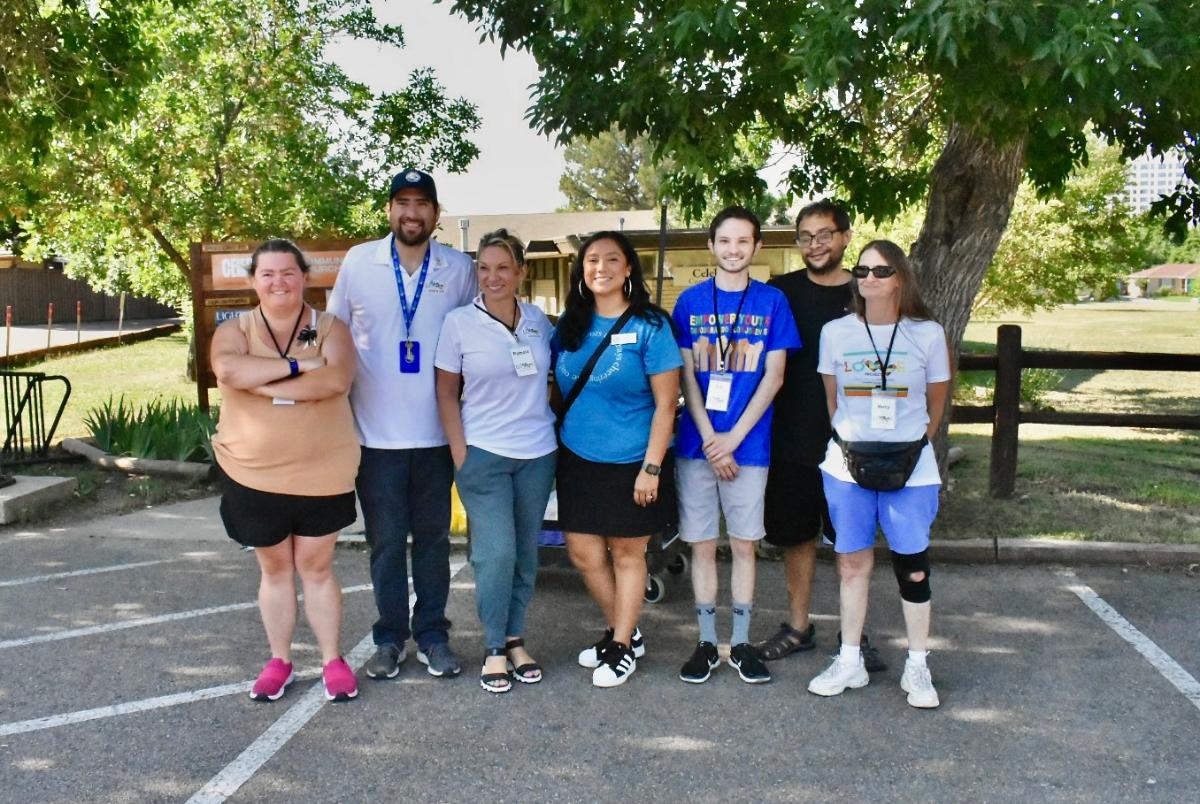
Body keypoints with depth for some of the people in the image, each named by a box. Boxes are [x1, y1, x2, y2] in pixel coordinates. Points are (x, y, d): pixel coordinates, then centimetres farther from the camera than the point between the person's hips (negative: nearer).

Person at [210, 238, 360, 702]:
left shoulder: (330, 329, -4)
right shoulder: (234, 331, -1)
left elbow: (337, 379, -23)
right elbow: (228, 372, -24)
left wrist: (262, 385, -22)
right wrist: (298, 367, -22)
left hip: (321, 475, -1)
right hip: (253, 476, 1)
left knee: (316, 567, 11)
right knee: (275, 568, 15)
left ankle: (332, 660, 24)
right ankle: (278, 661, 29)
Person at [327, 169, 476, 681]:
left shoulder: (459, 269, 1)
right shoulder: (358, 262, 0)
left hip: (436, 432, 1)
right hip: (375, 432, 0)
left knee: (433, 538, 11)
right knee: (385, 541, 8)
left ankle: (432, 635, 24)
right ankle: (389, 638, 22)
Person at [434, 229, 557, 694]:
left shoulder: (539, 321, 4)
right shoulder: (459, 322, -4)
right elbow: (446, 394, -1)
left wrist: (555, 429, 8)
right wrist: (460, 455, -7)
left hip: (537, 454, 4)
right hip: (483, 454, -3)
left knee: (526, 554, 10)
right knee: (497, 552, -10)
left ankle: (515, 640, 25)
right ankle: (495, 650, 7)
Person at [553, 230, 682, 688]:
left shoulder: (649, 326, -9)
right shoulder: (570, 325, 5)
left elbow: (665, 404, -10)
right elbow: (558, 388, 15)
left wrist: (651, 467, -14)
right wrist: (559, 437, 5)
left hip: (630, 464, -5)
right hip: (578, 461, 5)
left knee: (626, 554, 8)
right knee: (584, 553, 8)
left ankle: (622, 647, 23)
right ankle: (625, 632, 30)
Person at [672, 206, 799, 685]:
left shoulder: (772, 302, 2)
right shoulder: (691, 301, 4)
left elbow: (774, 377, -2)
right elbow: (686, 376, 1)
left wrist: (734, 437, -10)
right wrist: (710, 439, -9)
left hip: (749, 444, -1)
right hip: (697, 443, 1)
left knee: (744, 545, 7)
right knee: (702, 545, 6)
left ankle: (741, 644, 17)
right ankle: (706, 642, 17)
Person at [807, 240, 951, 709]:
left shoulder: (927, 334, -2)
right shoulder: (836, 332, 2)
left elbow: (936, 402, 9)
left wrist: (916, 444, 10)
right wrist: (846, 442, 12)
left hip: (910, 470, -1)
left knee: (913, 568, 2)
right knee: (852, 563, 8)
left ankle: (917, 669, 17)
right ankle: (850, 662, 21)